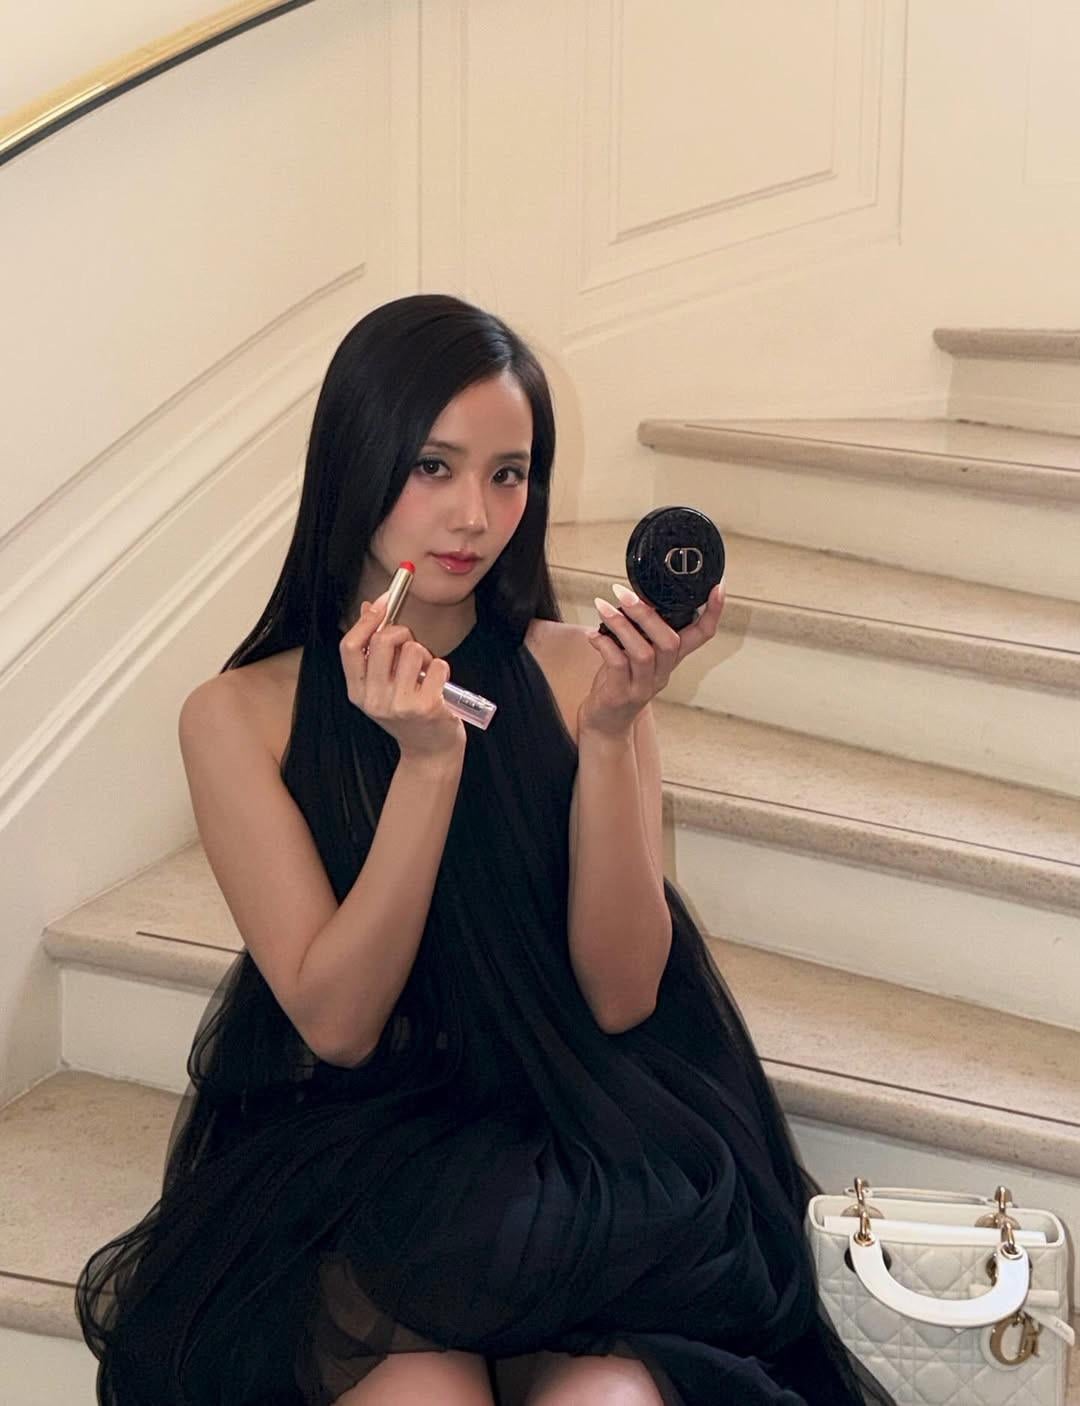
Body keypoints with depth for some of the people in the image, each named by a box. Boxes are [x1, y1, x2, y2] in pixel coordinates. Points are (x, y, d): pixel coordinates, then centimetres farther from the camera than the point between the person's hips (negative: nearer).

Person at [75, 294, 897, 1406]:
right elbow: (335, 1021, -9)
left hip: (567, 1127, 1)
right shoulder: (238, 717, -1)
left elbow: (620, 997, -4)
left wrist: (612, 729, -15)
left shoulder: (578, 672, 2)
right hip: (353, 1139, -1)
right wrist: (426, 761, -18)